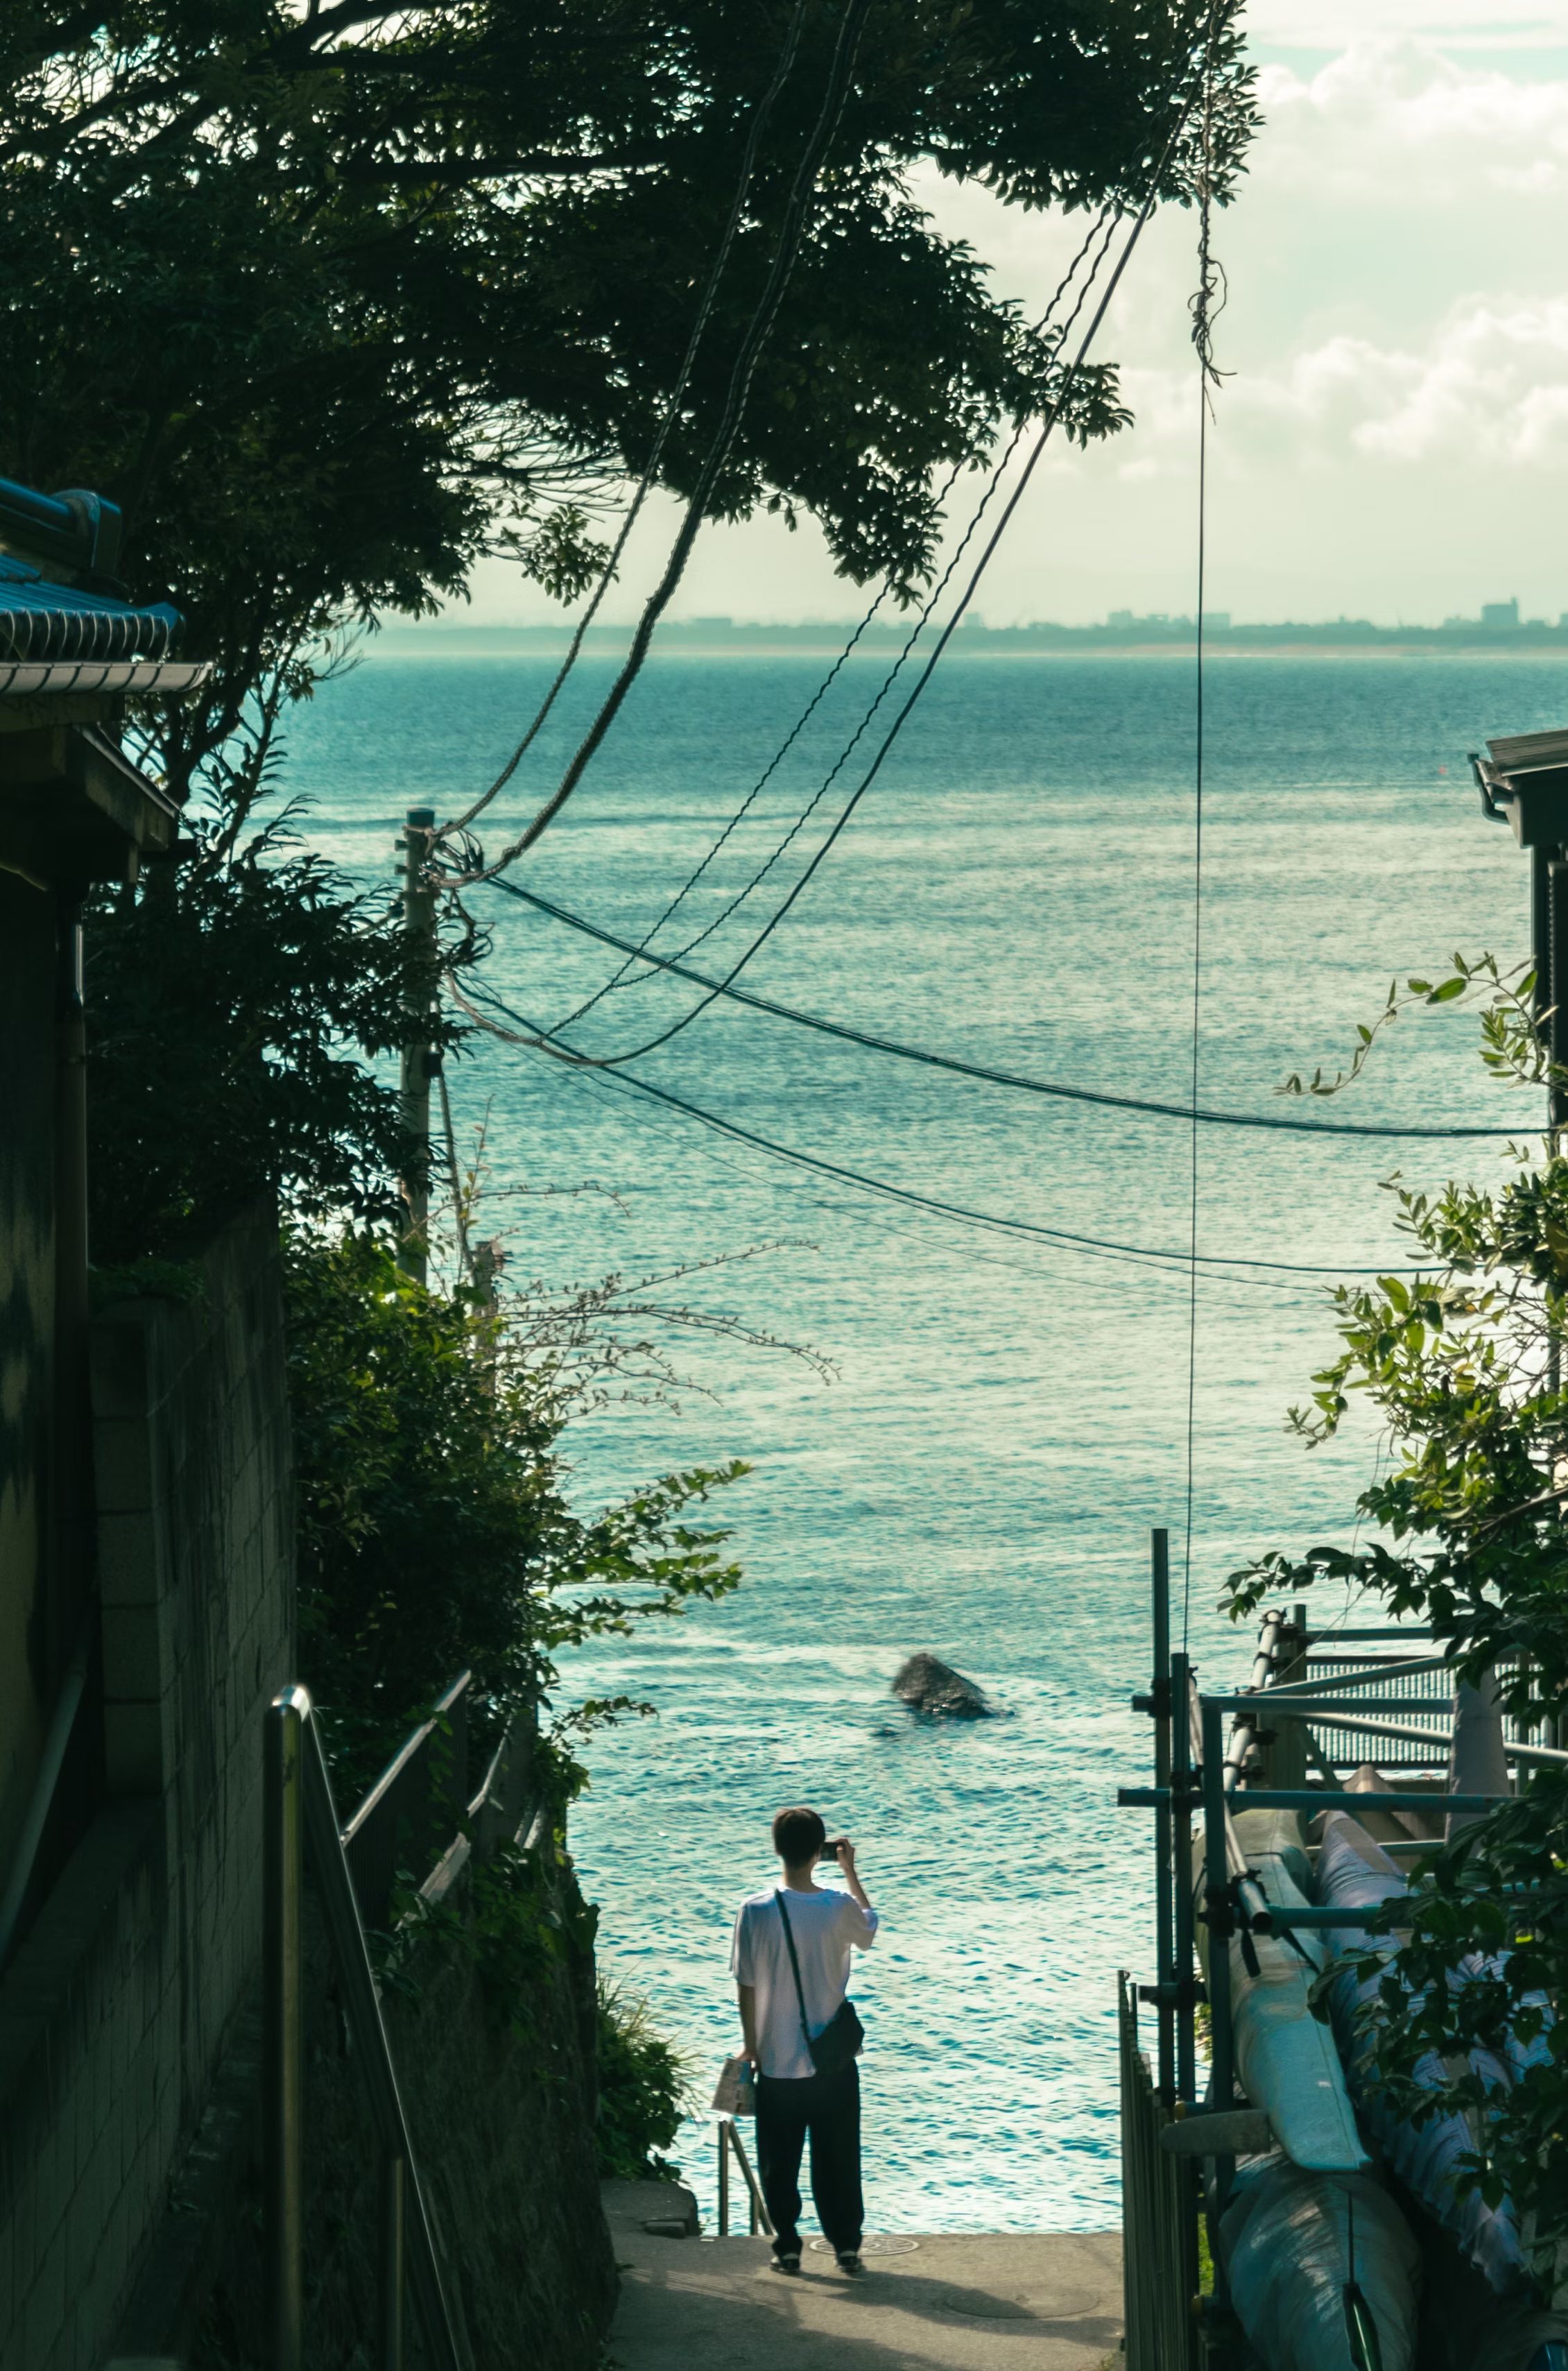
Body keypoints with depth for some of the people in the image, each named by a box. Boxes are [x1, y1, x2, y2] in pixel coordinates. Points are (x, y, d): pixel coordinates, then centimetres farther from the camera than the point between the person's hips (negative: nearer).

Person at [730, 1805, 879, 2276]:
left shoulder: (756, 1911, -14)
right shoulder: (840, 1907, -11)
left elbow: (746, 1986, -8)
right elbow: (869, 1928, 14)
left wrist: (750, 2044, 5)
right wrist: (850, 1871, 20)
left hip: (777, 2061, -1)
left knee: (779, 2163, 11)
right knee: (838, 2160, 12)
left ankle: (788, 2248, 14)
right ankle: (847, 2247, 14)